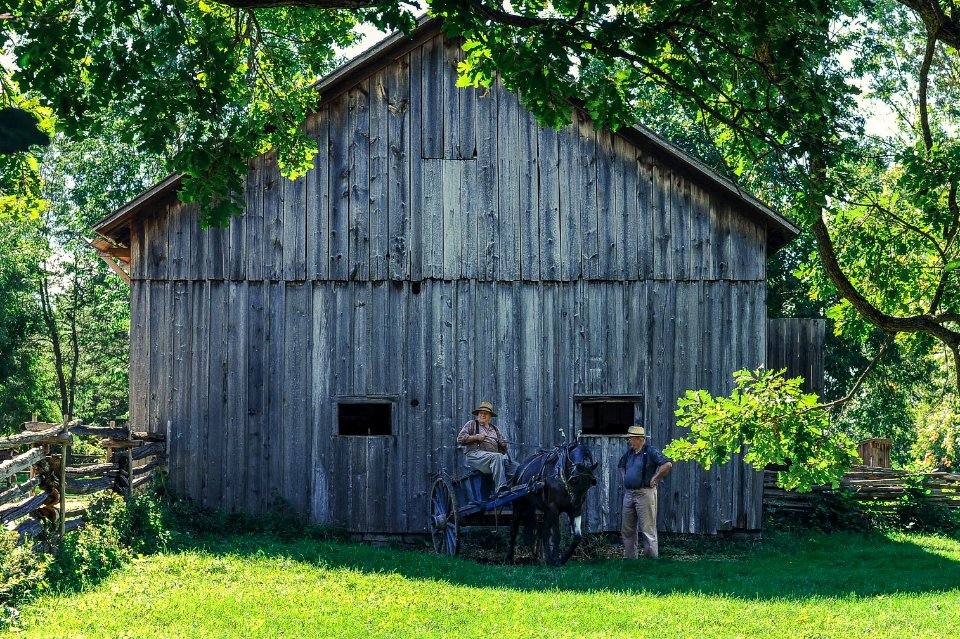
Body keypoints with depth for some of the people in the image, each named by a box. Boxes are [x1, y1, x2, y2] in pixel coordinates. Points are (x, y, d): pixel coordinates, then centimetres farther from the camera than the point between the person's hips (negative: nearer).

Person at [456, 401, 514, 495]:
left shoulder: (494, 429, 30)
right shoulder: (472, 424, 17)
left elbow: (504, 444, 28)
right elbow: (460, 438, 6)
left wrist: (504, 445, 3)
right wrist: (476, 437, -4)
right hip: (475, 455, -5)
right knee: (497, 456, -36)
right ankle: (500, 488, -46)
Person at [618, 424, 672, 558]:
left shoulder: (650, 452, -10)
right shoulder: (629, 453, 13)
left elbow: (668, 464, -21)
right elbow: (621, 465, 34)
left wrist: (654, 479, -16)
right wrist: (624, 478, 17)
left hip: (644, 493, -8)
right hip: (628, 494, 8)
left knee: (647, 530, -6)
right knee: (627, 530, 11)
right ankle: (629, 558, 19)